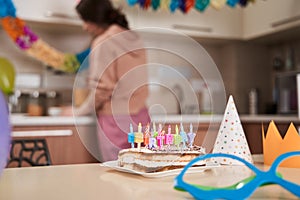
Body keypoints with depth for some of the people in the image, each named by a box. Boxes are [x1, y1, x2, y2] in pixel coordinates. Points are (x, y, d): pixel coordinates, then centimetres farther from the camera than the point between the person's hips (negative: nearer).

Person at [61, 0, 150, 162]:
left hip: (115, 119, -7)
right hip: (141, 117, 7)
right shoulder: (134, 38, 11)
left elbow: (101, 89, -12)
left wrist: (78, 111, 0)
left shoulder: (103, 43, -10)